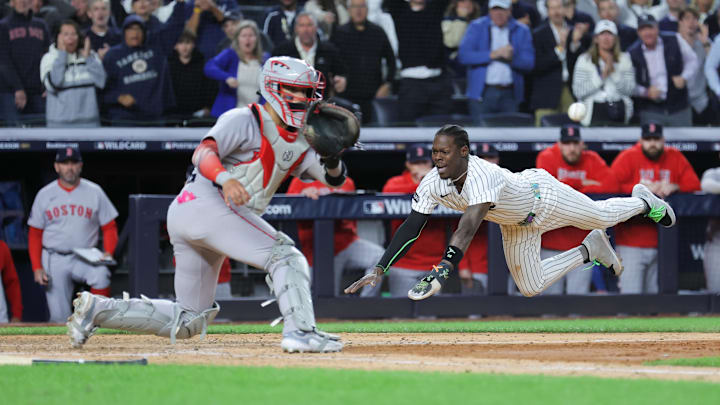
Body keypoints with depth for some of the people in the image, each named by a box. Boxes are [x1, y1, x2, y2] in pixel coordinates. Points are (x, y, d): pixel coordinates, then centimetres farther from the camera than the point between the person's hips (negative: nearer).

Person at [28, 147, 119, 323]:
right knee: (59, 317, -5)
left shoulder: (94, 192, 4)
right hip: (54, 260, 1)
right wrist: (37, 267, -3)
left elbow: (109, 227, 6)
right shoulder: (45, 195, 6)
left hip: (85, 258, -1)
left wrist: (108, 253, -12)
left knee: (100, 274, -34)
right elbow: (35, 234, 8)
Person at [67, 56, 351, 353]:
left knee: (187, 323, 11)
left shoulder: (299, 144, 19)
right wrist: (225, 178, -40)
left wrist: (332, 159, -8)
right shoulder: (245, 120, -5)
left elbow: (334, 178, 16)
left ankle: (97, 308, 10)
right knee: (285, 256, -18)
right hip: (207, 204, -9)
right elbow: (204, 152, -19)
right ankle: (300, 331, -29)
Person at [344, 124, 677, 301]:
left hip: (543, 196, -6)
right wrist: (379, 270, -36)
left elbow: (468, 229, -59)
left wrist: (440, 273, -71)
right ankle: (589, 251, 38)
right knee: (530, 287, 13)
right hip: (514, 224, 6)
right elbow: (411, 227, -26)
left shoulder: (481, 177, -48)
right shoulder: (433, 183, -28)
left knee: (602, 216, 20)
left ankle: (643, 201, 55)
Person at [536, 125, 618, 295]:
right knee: (550, 295, -1)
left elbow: (611, 185, -8)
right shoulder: (547, 158, 0)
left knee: (579, 294, -2)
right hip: (552, 241, -1)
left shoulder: (592, 160, 5)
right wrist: (580, 184, -8)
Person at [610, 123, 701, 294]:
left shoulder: (675, 158, 10)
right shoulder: (627, 158, 0)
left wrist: (674, 187, -13)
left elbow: (694, 185, 7)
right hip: (632, 241, -4)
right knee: (631, 293, -11)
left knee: (654, 292, 6)